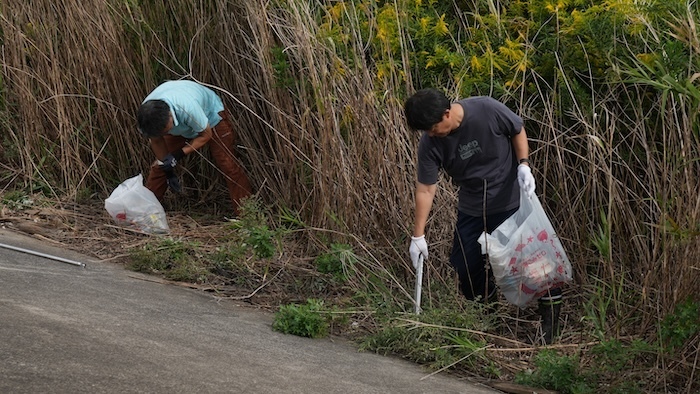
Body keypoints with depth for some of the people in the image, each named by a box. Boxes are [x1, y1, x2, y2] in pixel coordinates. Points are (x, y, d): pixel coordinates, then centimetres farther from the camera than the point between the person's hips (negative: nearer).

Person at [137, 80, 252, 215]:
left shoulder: (188, 108, -46)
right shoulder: (146, 114, -31)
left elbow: (206, 135, -27)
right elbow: (156, 141, -11)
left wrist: (179, 154, -32)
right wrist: (169, 172, -7)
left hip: (211, 115, -4)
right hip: (179, 124, 4)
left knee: (227, 165, -13)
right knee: (159, 166, -2)